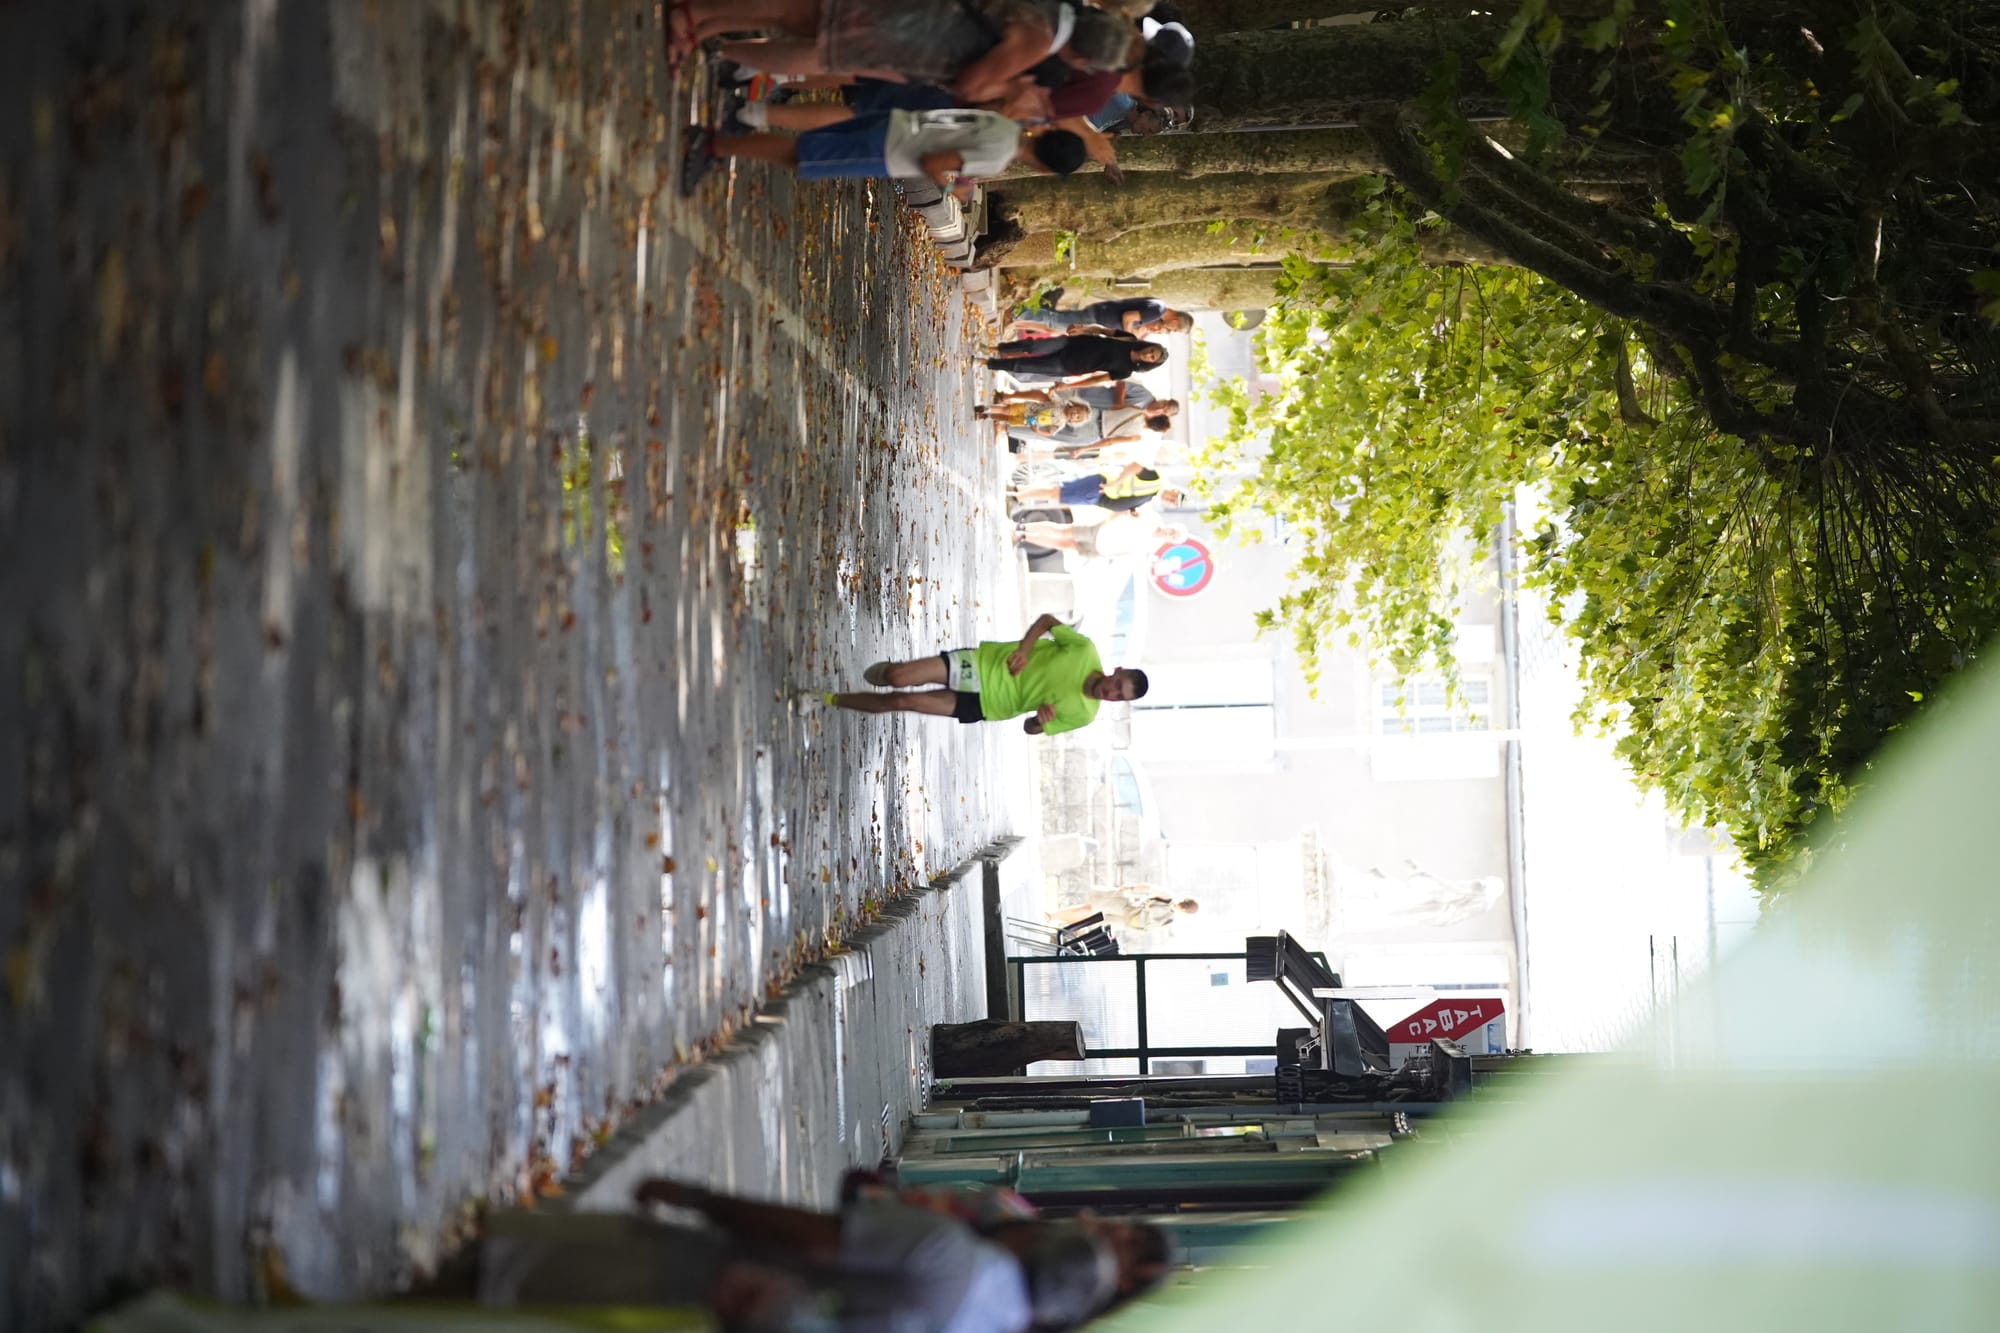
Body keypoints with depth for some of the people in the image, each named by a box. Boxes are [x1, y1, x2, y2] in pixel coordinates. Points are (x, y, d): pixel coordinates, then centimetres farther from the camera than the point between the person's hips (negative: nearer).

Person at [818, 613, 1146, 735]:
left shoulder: (1083, 714, -10)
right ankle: (886, 672, 29)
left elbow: (1030, 728, 1)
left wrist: (1041, 720, -24)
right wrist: (1024, 647, -17)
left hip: (982, 705, 0)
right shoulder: (1085, 651, -14)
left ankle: (832, 700, 17)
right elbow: (1047, 620, 0)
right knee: (899, 678, -13)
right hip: (984, 663, 0)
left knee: (903, 702, -7)